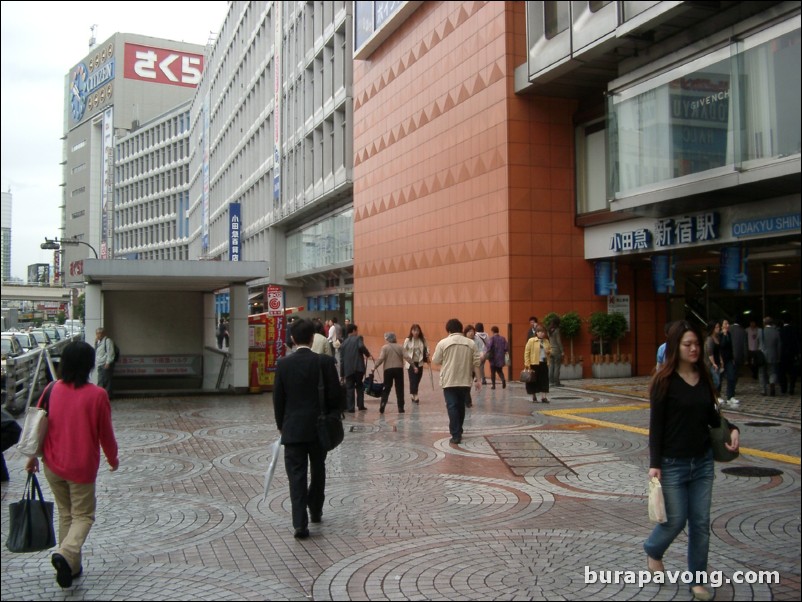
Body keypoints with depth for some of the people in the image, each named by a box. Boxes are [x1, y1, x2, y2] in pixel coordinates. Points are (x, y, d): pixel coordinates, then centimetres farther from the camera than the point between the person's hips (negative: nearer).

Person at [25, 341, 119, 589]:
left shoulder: (52, 390, -6)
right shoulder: (97, 395, -16)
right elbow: (105, 433, -8)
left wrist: (33, 456, 17)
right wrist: (113, 458, 9)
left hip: (53, 465, 4)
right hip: (82, 467, -4)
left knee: (65, 513, 19)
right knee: (83, 515, 9)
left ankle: (71, 566, 23)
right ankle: (66, 554, -16)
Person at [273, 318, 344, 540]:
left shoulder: (283, 364, -5)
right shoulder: (325, 361, -8)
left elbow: (278, 399, 0)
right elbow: (336, 395, -8)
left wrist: (282, 426, 13)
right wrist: (332, 418, 10)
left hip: (293, 428, 0)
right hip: (319, 427, 1)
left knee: (297, 475, 1)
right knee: (317, 471, 20)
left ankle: (300, 522, -8)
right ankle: (315, 511, 34)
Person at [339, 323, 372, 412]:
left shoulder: (344, 343, 13)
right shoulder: (358, 338, 2)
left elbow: (342, 360, 11)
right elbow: (361, 347, -23)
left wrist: (341, 374, 14)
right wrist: (368, 354, -6)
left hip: (348, 369, 2)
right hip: (358, 367, -2)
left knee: (349, 388, 6)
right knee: (359, 386, 15)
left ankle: (350, 408, 2)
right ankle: (360, 405, 15)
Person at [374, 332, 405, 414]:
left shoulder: (385, 347, 0)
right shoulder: (400, 347, 5)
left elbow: (381, 359, -11)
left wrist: (374, 367, -6)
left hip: (388, 369, -1)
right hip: (399, 369, 1)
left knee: (386, 388, 9)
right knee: (399, 389, 7)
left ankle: (383, 404, -7)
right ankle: (400, 408, 7)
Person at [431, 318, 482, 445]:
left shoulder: (443, 343, -5)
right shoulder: (471, 343, 3)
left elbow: (435, 361, 3)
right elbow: (476, 363, 1)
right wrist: (478, 379, 6)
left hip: (449, 381, -3)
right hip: (465, 381, 3)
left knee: (452, 407, -2)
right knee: (461, 407, 17)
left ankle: (456, 435, -9)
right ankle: (458, 432, 29)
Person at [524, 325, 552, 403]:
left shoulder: (546, 341, 11)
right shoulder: (531, 341, -5)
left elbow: (550, 350, 24)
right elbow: (527, 352, -7)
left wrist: (549, 352, -2)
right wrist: (527, 364, -12)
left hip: (544, 364, 4)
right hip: (534, 364, -4)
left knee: (544, 380, 1)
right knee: (533, 381, 3)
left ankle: (543, 397, 6)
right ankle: (533, 397, 17)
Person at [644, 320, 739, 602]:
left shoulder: (704, 377, 3)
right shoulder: (665, 380, -12)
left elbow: (711, 414, 13)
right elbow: (656, 425, -12)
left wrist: (731, 429, -6)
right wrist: (654, 464, -14)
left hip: (703, 462, 5)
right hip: (673, 463, -5)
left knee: (701, 522, 9)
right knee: (676, 519, 4)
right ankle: (653, 551, 35)